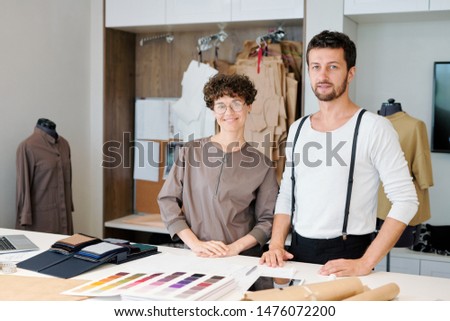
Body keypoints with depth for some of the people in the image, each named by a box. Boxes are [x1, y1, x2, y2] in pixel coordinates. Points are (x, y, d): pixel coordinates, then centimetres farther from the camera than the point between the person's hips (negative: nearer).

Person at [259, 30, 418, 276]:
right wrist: (276, 245, -1)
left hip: (347, 257, -5)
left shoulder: (374, 127, -12)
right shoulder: (297, 129, 7)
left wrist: (366, 263, -21)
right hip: (298, 252, 5)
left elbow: (405, 200, -16)